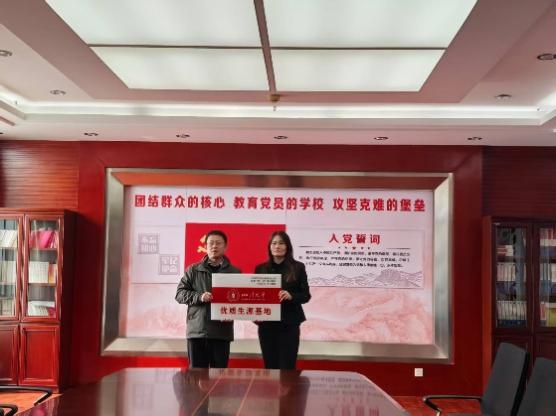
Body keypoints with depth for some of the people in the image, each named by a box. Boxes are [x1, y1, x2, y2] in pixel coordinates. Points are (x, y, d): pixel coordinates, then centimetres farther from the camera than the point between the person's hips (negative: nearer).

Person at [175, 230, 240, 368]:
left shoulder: (234, 272, 9)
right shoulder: (193, 270, 9)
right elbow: (180, 293, 6)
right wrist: (199, 297, -11)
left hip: (222, 332, 0)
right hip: (196, 330, 0)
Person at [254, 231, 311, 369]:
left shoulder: (298, 267, 3)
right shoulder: (261, 268, 8)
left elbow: (306, 295, 2)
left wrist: (290, 296, -18)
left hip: (289, 324, -2)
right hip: (266, 324, 2)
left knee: (287, 367, -5)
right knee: (270, 367, 5)